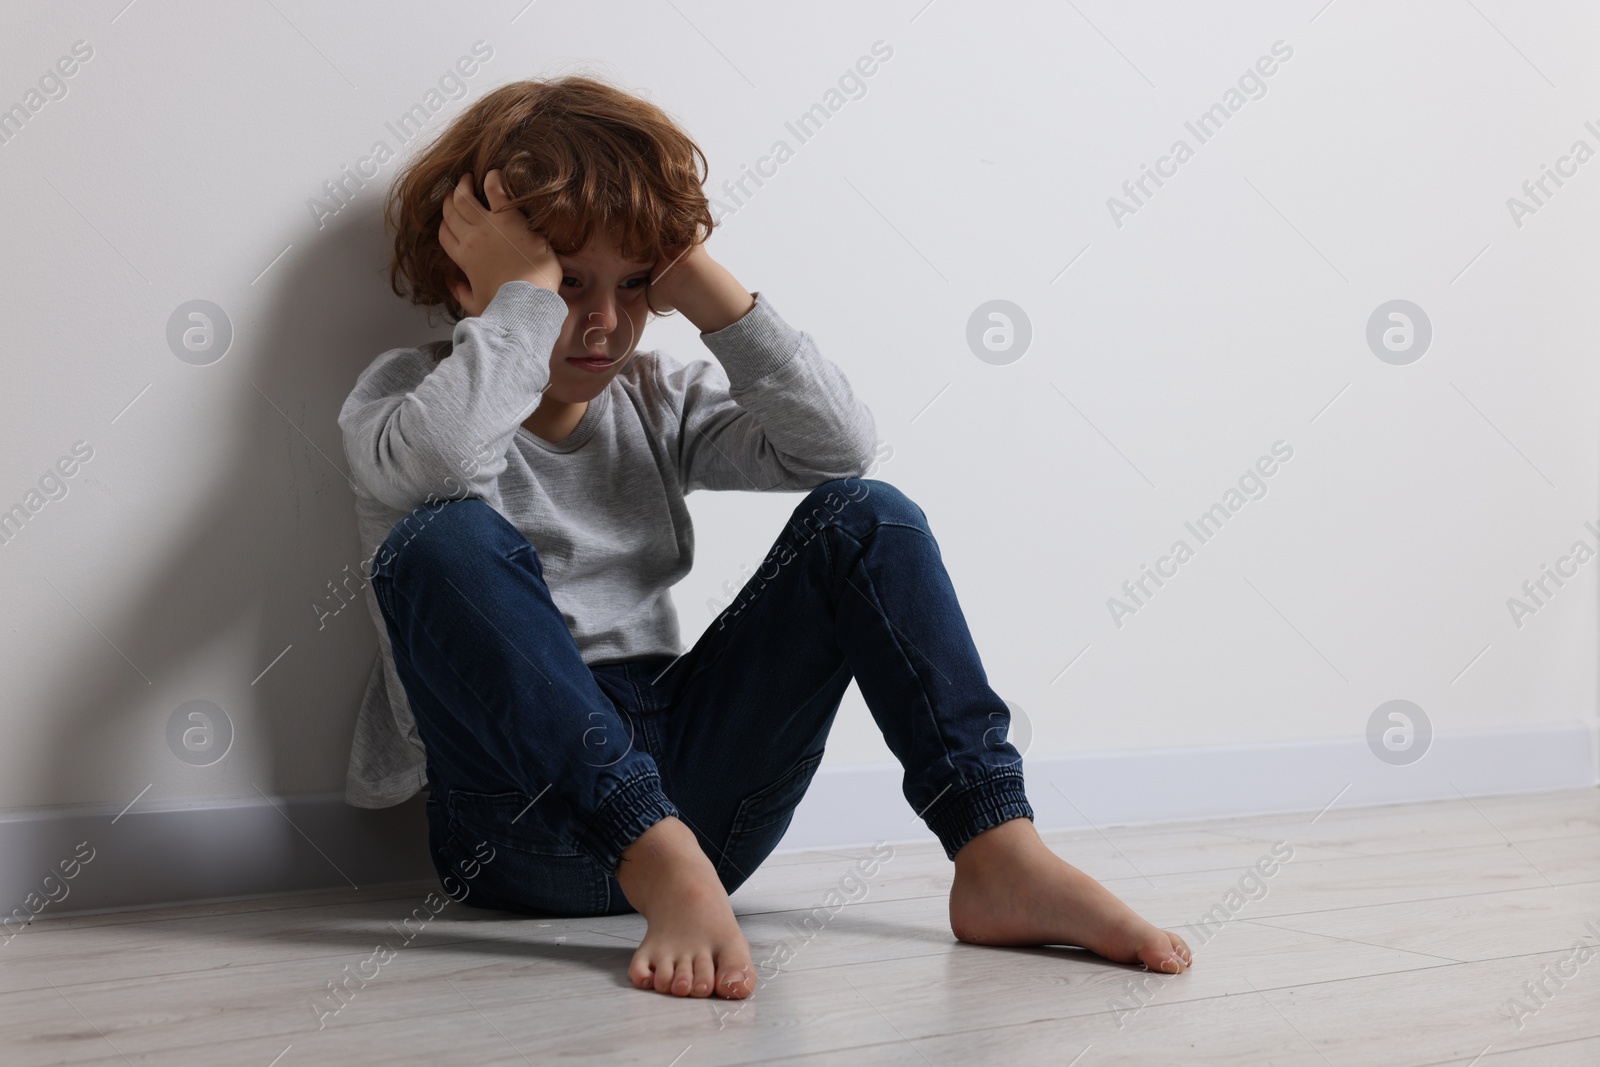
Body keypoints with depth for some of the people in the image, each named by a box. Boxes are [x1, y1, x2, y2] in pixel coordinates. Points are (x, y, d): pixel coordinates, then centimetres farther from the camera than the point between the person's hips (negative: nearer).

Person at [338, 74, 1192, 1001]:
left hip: (684, 781, 4)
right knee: (447, 540, -29)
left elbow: (840, 442, -3)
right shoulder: (410, 394, 3)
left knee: (865, 515, -8)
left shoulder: (657, 402, 15)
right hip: (532, 807, -4)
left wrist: (705, 286, -4)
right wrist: (526, 290, -15)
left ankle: (1000, 855, -22)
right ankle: (669, 874, -38)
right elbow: (439, 458, -25)